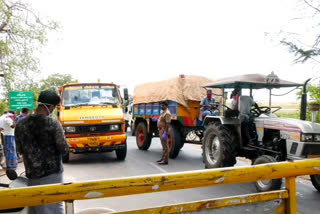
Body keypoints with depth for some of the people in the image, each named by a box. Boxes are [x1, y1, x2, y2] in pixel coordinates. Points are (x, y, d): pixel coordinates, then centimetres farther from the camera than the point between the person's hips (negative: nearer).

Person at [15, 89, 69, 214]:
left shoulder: (21, 124, -2)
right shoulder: (53, 124, -16)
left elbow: (20, 150, 7)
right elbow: (64, 150, -11)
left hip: (32, 174, 4)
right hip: (52, 173, -4)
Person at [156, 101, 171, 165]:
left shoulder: (167, 113, -17)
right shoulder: (163, 112, 16)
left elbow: (168, 124, -24)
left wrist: (165, 133, -28)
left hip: (164, 131, -11)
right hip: (161, 130, 11)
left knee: (165, 146, -7)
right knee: (163, 145, 17)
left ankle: (165, 160, -4)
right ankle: (163, 158, 26)